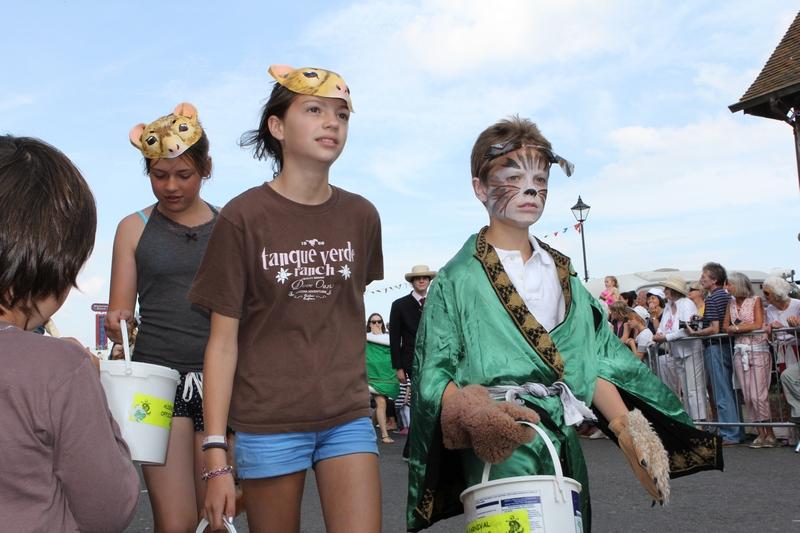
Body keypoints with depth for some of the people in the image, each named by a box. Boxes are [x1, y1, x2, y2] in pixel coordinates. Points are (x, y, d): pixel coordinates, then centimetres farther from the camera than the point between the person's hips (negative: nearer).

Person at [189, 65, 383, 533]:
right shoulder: (243, 217, -7)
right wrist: (216, 455, -9)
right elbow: (223, 342, -7)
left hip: (348, 415, 3)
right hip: (268, 421, -2)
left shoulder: (361, 217, 3)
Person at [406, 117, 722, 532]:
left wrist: (624, 424, -3)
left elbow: (593, 362, 9)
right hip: (500, 451, -5)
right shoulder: (458, 279, -4)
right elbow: (435, 377, -7)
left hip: (565, 446, 5)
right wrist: (473, 413, -26)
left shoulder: (561, 273, 12)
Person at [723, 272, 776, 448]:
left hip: (758, 350, -5)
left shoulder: (755, 300, -1)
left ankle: (770, 433, 1)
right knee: (748, 395, 1)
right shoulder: (731, 304, 14)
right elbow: (726, 327, 9)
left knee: (758, 394, -9)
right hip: (740, 351, 5)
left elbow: (758, 324, -9)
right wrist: (746, 326, -6)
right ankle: (761, 433, 7)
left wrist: (737, 328, -4)